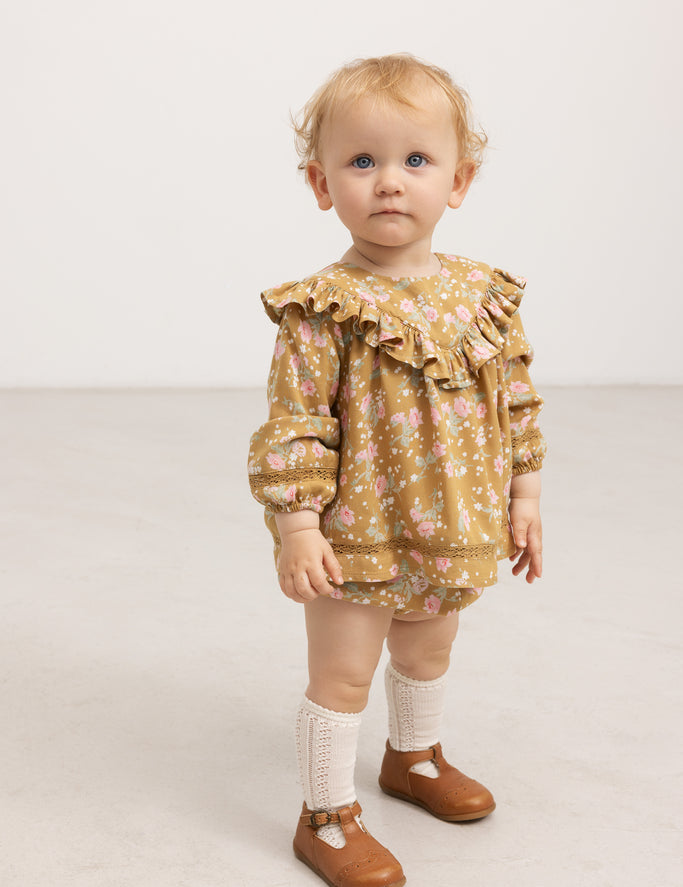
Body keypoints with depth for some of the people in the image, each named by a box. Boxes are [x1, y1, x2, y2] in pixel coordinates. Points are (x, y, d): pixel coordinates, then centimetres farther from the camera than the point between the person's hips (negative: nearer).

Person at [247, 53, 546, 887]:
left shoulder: (484, 296, -2)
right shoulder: (325, 309, -19)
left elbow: (516, 399, 7)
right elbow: (295, 422, -18)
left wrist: (523, 492, 8)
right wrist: (297, 521, -21)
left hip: (453, 534, 6)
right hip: (357, 534, -5)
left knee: (428, 651, 25)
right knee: (342, 674, 5)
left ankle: (416, 758, 51)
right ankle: (328, 817, 22)